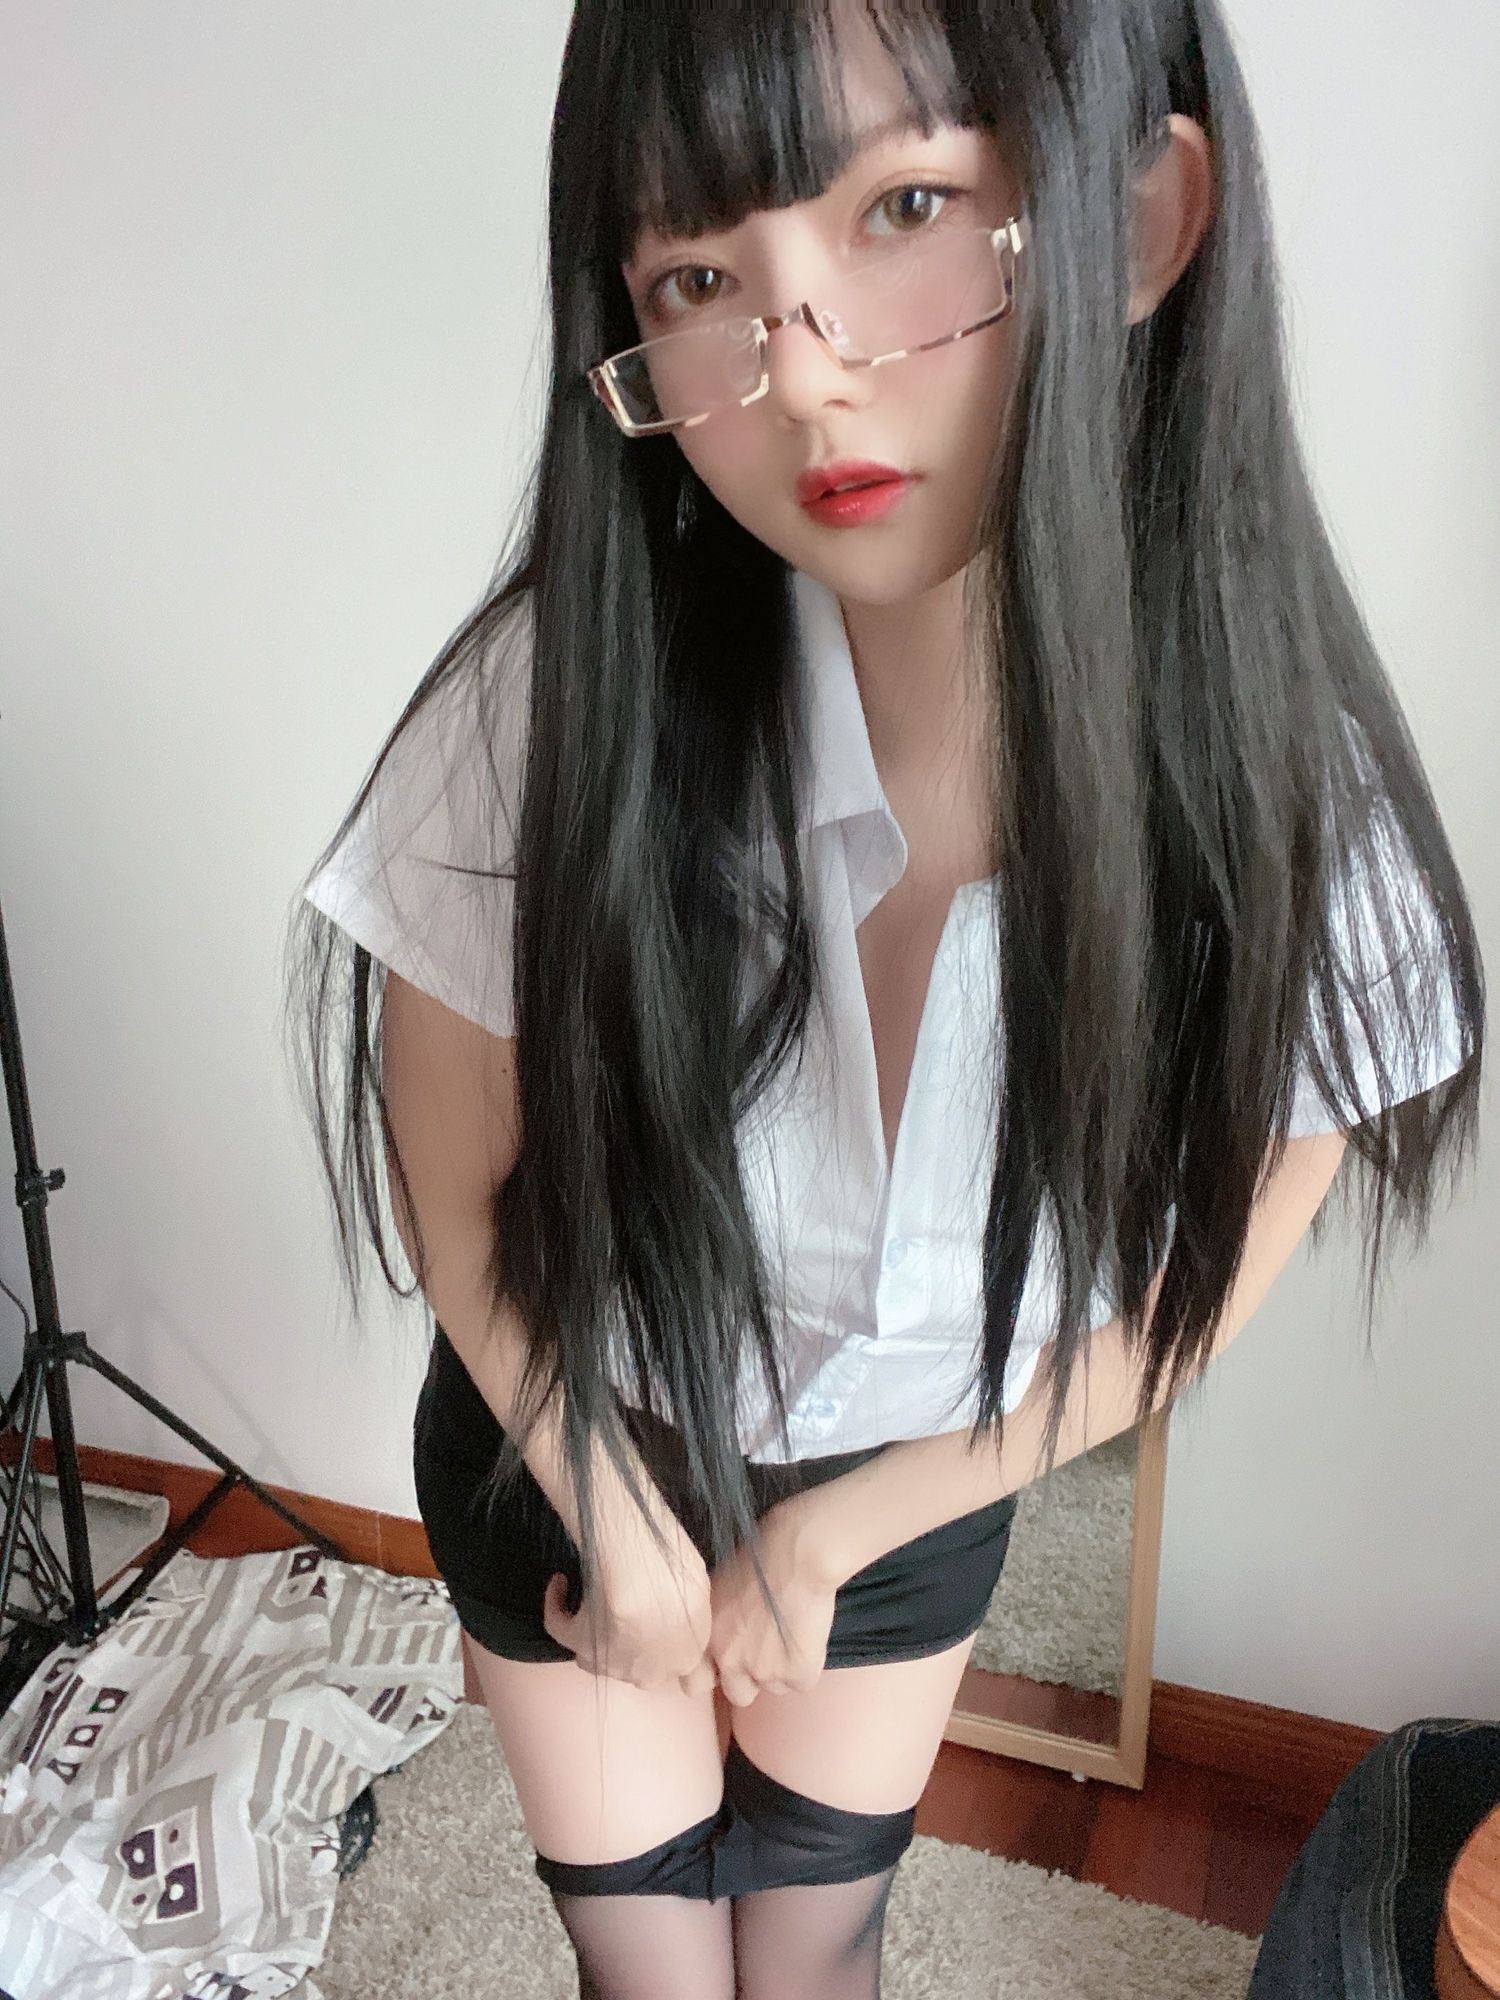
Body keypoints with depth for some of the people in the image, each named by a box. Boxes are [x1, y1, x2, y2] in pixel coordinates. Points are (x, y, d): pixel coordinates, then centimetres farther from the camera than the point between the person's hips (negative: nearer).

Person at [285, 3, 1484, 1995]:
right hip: (570, 1456, -1)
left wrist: (820, 1538, -6)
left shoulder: (1295, 816, -27)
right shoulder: (556, 711, -32)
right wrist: (623, 1524, -6)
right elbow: (454, 1190, -16)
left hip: (916, 1487, 1)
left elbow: (1167, 1314, -12)